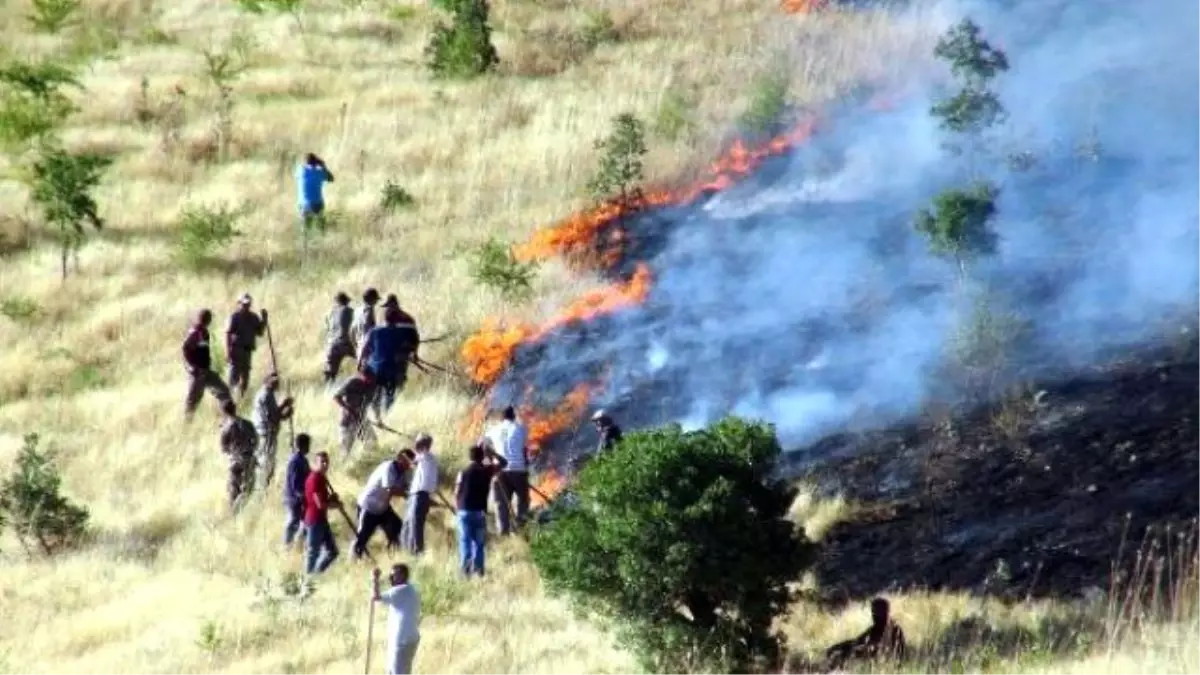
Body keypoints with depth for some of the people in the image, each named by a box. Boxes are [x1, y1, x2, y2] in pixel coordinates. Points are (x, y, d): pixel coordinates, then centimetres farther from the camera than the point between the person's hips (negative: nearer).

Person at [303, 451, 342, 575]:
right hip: (315, 520, -10)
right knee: (312, 552, -1)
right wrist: (336, 504, -6)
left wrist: (333, 498, 5)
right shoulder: (315, 479, -18)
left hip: (322, 520, 10)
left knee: (332, 551, 14)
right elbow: (320, 504, -21)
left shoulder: (321, 478, 12)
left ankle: (316, 574, 22)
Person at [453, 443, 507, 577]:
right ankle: (477, 569, 2)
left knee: (465, 541, 1)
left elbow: (457, 493, -1)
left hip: (464, 511, -1)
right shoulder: (487, 470, -1)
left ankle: (465, 569, -8)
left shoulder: (463, 472, -4)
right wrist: (490, 453, 12)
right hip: (480, 511, 1)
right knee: (479, 543, 8)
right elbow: (503, 462, 15)